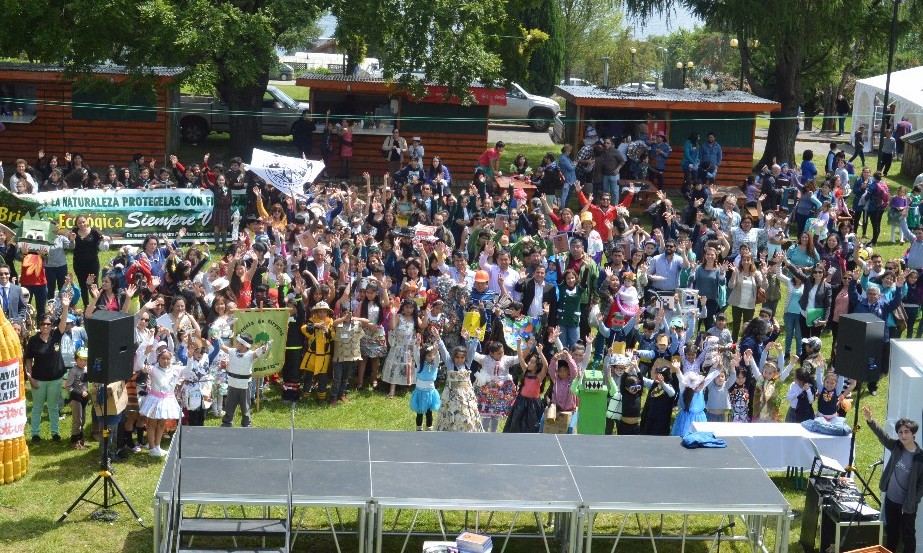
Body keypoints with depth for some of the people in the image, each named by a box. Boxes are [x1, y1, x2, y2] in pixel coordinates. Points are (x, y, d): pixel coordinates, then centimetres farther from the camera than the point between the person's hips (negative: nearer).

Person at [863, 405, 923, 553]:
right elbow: (882, 435, -12)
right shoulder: (896, 447, -4)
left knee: (908, 535, 8)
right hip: (890, 499, 5)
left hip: (907, 505, -5)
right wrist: (870, 420, -27)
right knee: (891, 531, 22)